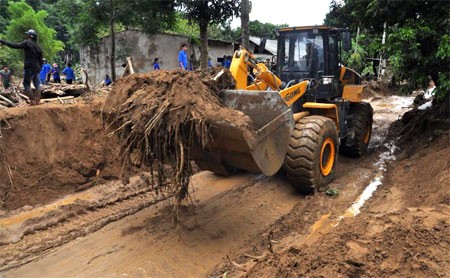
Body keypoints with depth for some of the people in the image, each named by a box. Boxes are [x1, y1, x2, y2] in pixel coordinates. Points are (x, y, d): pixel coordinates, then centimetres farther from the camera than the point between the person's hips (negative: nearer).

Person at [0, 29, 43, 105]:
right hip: (37, 68, 7)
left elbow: (16, 45, -14)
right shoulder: (38, 47, 16)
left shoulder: (27, 43, -6)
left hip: (29, 67, -7)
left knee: (26, 84, -2)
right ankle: (37, 100, 4)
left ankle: (32, 100, -8)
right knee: (37, 84, 6)